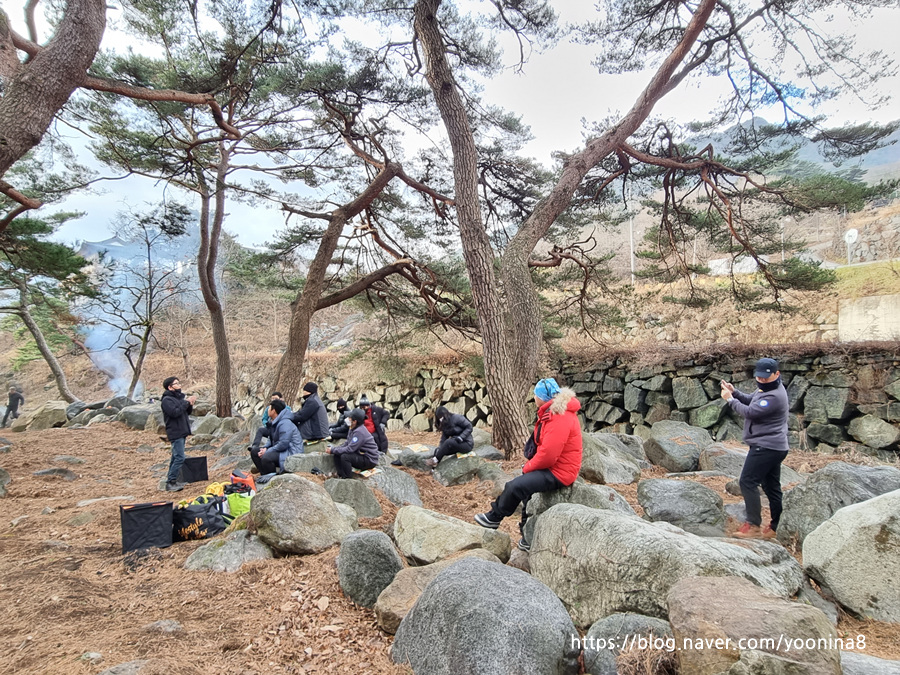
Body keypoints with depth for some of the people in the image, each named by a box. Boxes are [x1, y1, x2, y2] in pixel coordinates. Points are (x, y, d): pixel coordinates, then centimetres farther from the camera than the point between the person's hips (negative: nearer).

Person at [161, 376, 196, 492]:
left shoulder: (180, 396, 15)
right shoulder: (167, 400, -11)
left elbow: (188, 412, 15)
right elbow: (175, 412, -24)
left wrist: (190, 404, -4)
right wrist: (186, 402, -19)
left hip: (182, 432, 9)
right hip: (175, 433, -9)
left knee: (176, 457, 14)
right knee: (179, 457, -13)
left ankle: (171, 481, 22)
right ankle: (170, 483, -8)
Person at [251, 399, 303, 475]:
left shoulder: (285, 423, -21)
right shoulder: (274, 422, 14)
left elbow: (283, 444, -27)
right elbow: (271, 440, 22)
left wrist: (267, 451, -17)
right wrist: (265, 449, 2)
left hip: (291, 452, -11)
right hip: (279, 449, 11)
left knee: (266, 458, -34)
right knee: (254, 452, 8)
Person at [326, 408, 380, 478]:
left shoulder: (359, 432, -24)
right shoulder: (353, 429, 7)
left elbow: (350, 449, -27)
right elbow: (347, 444, 11)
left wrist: (333, 450, -18)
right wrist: (333, 448, -5)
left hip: (369, 460, -10)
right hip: (360, 455, 10)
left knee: (345, 456, -27)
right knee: (337, 455, -1)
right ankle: (342, 476, -1)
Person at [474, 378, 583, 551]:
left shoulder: (560, 418, -25)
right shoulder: (553, 411, 9)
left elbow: (548, 454, -28)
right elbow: (545, 445, 14)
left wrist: (529, 467, -12)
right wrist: (530, 465, 3)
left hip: (558, 472, -11)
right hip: (553, 466, 11)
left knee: (515, 486, -16)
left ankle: (494, 517, 8)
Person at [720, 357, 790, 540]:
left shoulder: (774, 396, -22)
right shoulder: (766, 388, 11)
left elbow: (750, 412, -22)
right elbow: (751, 400, 19)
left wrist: (730, 399, -10)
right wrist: (735, 392, 1)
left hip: (765, 447, -11)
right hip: (774, 447, 11)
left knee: (748, 482, -9)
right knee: (772, 487, 14)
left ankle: (753, 526, -6)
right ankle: (777, 527, 21)